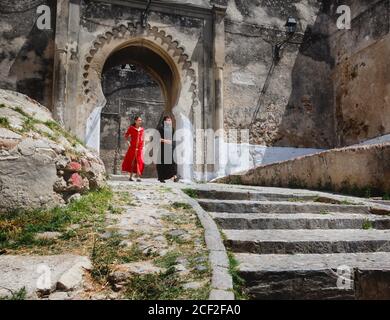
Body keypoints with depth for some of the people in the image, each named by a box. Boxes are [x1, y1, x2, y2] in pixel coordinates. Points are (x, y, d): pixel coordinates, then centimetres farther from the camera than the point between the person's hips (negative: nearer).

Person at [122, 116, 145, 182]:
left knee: (139, 161, -10)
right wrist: (128, 142, -3)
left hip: (140, 148, 2)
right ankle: (131, 176, 19)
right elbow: (126, 136, 9)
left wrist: (143, 146, 10)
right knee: (131, 161, 7)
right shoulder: (131, 128, 0)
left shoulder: (142, 129, 7)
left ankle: (138, 177, -9)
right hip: (132, 147, -1)